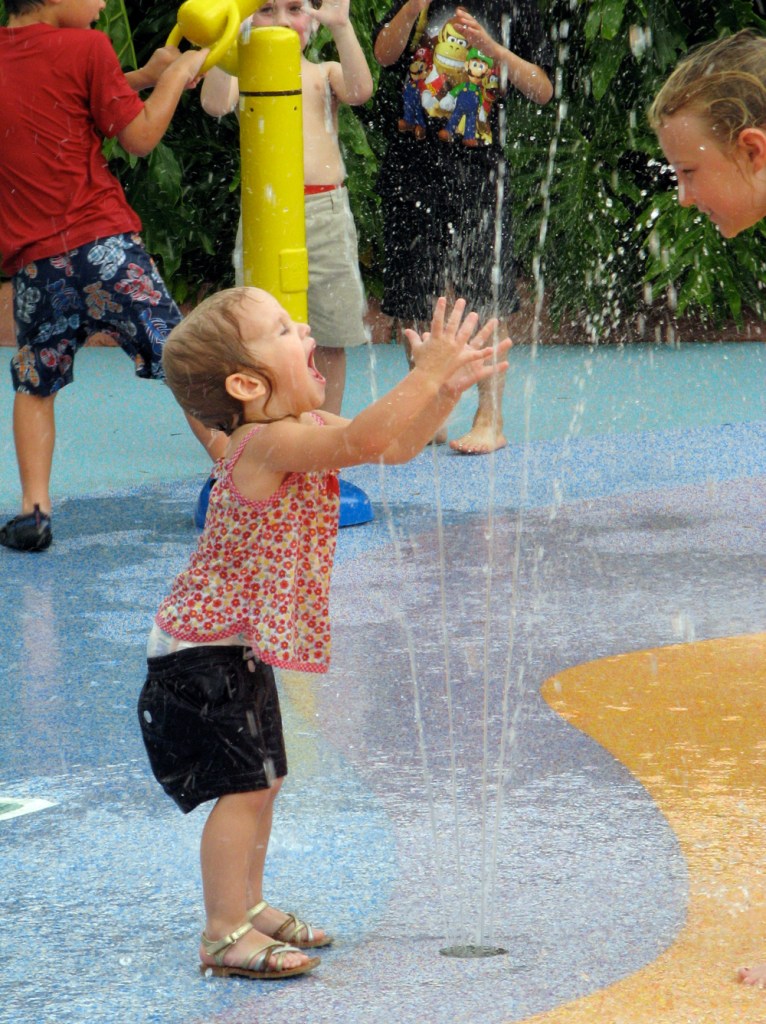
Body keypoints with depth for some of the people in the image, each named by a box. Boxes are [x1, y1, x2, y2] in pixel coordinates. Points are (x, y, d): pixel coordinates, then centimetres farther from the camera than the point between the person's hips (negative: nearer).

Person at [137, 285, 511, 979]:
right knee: (243, 786, -9)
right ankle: (224, 934, -2)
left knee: (263, 780, 18)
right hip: (204, 655, -10)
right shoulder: (269, 444, -26)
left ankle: (247, 907, 31)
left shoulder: (302, 431, 5)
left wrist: (447, 388, -6)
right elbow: (367, 439, -39)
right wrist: (429, 373, -31)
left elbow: (397, 445, 9)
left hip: (242, 647, 10)